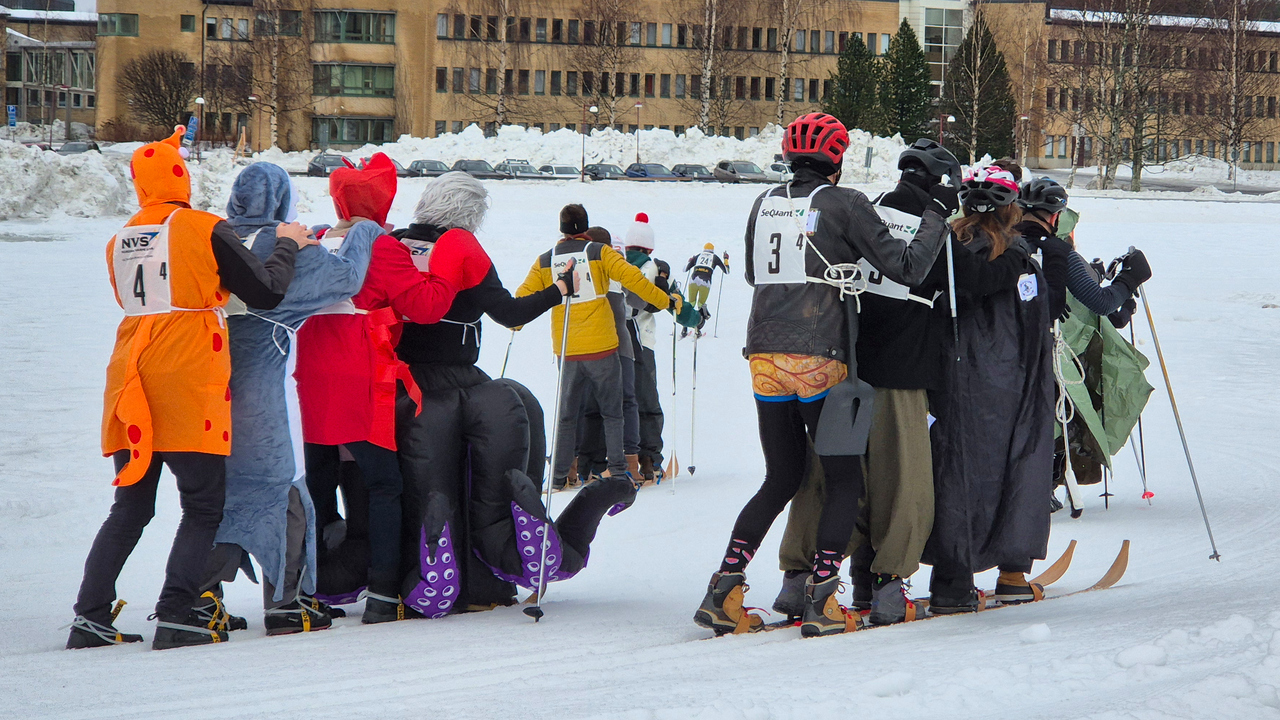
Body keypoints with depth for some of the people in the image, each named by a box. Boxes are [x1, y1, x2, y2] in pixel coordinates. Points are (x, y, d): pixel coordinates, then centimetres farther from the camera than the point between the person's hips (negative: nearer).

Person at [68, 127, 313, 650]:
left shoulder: (120, 243, 11)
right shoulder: (205, 230, -6)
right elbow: (267, 293, -3)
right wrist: (287, 246, 12)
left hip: (132, 385, 6)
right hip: (189, 386, -6)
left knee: (130, 508, 14)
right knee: (204, 507, 1)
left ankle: (90, 615, 8)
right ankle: (175, 617, -10)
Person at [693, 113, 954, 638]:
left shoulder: (765, 204, 11)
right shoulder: (845, 204, -5)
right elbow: (906, 267, -6)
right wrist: (938, 215, 6)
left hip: (764, 357, 6)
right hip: (820, 359, -5)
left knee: (781, 479, 15)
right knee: (845, 481, 5)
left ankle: (723, 592, 4)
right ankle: (820, 601, -5)